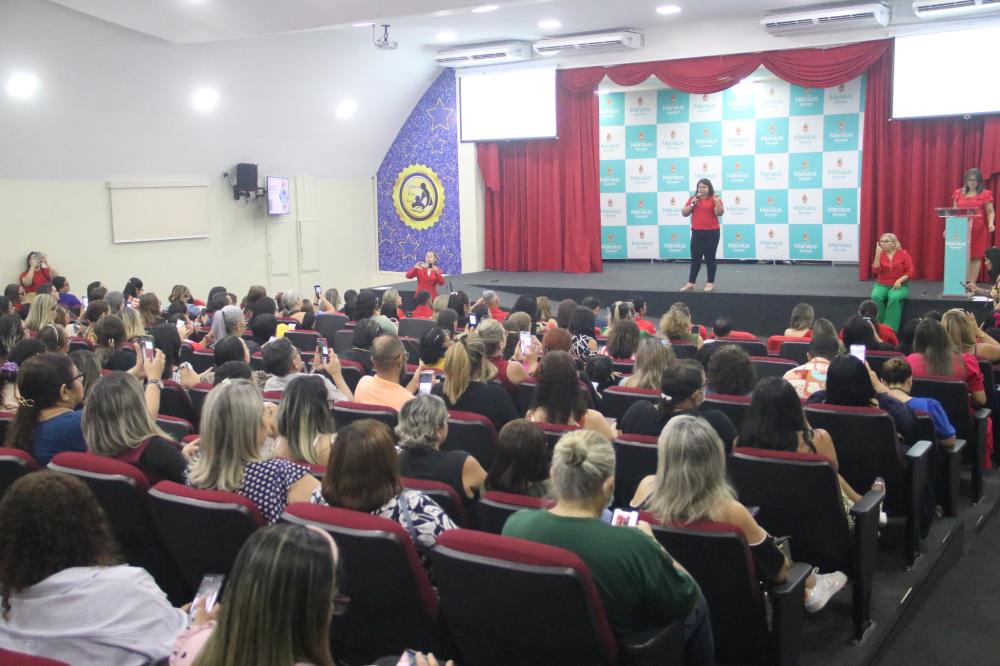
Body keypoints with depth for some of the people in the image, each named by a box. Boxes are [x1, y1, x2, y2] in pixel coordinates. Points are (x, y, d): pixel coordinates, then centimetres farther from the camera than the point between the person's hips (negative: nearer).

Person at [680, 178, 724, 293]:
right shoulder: (693, 199, 10)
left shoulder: (714, 199, -1)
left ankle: (710, 283, 8)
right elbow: (684, 213, 6)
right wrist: (692, 204, -8)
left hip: (711, 233, -4)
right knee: (695, 258, 5)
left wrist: (717, 201, -26)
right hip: (697, 233, 4)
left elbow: (720, 213, -13)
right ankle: (690, 283, 7)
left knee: (710, 258, 1)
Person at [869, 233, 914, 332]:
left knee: (894, 298, -36)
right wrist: (878, 254, -15)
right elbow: (875, 271, -10)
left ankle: (889, 329, -32)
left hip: (899, 286, -2)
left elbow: (910, 272, -4)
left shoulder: (903, 254, -2)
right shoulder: (880, 254, 3)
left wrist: (899, 280, -19)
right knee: (876, 296, -32)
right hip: (882, 285, 2)